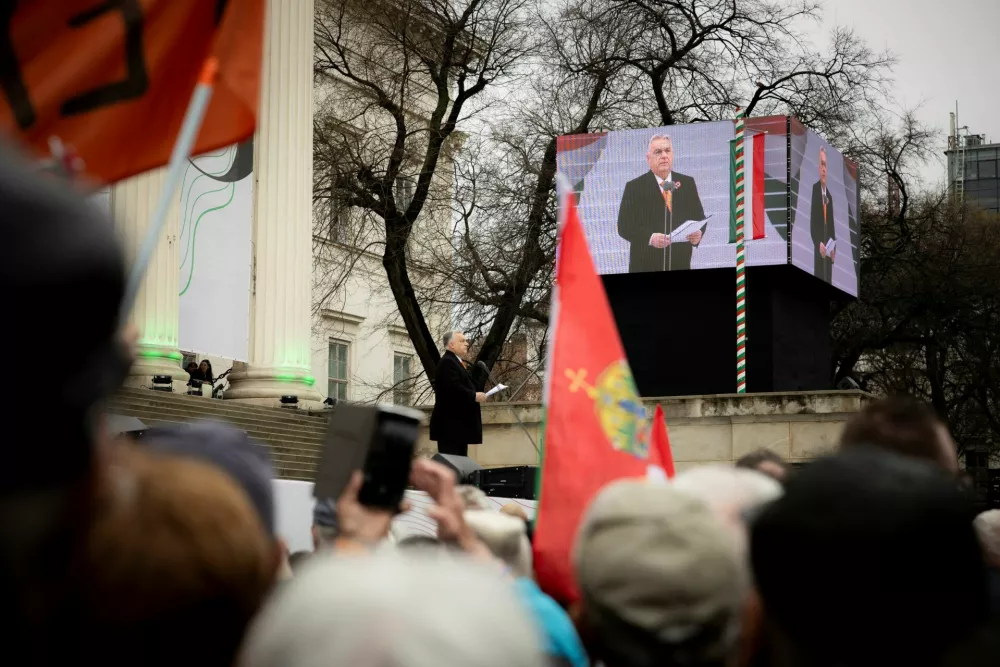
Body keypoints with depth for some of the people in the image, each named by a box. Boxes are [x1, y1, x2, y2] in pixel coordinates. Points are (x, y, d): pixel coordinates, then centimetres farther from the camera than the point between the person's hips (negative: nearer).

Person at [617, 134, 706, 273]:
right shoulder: (634, 187, 1)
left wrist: (698, 233, -10)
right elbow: (624, 226, -5)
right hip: (646, 266, -3)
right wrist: (650, 238, -22)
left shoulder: (687, 183, 12)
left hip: (681, 265, 3)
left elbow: (699, 217, 13)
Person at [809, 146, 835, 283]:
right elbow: (812, 222, -10)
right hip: (818, 248, -6)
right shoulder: (814, 189, -5)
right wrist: (818, 243, -19)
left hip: (829, 251, 6)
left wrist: (833, 247, 4)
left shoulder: (829, 195, 15)